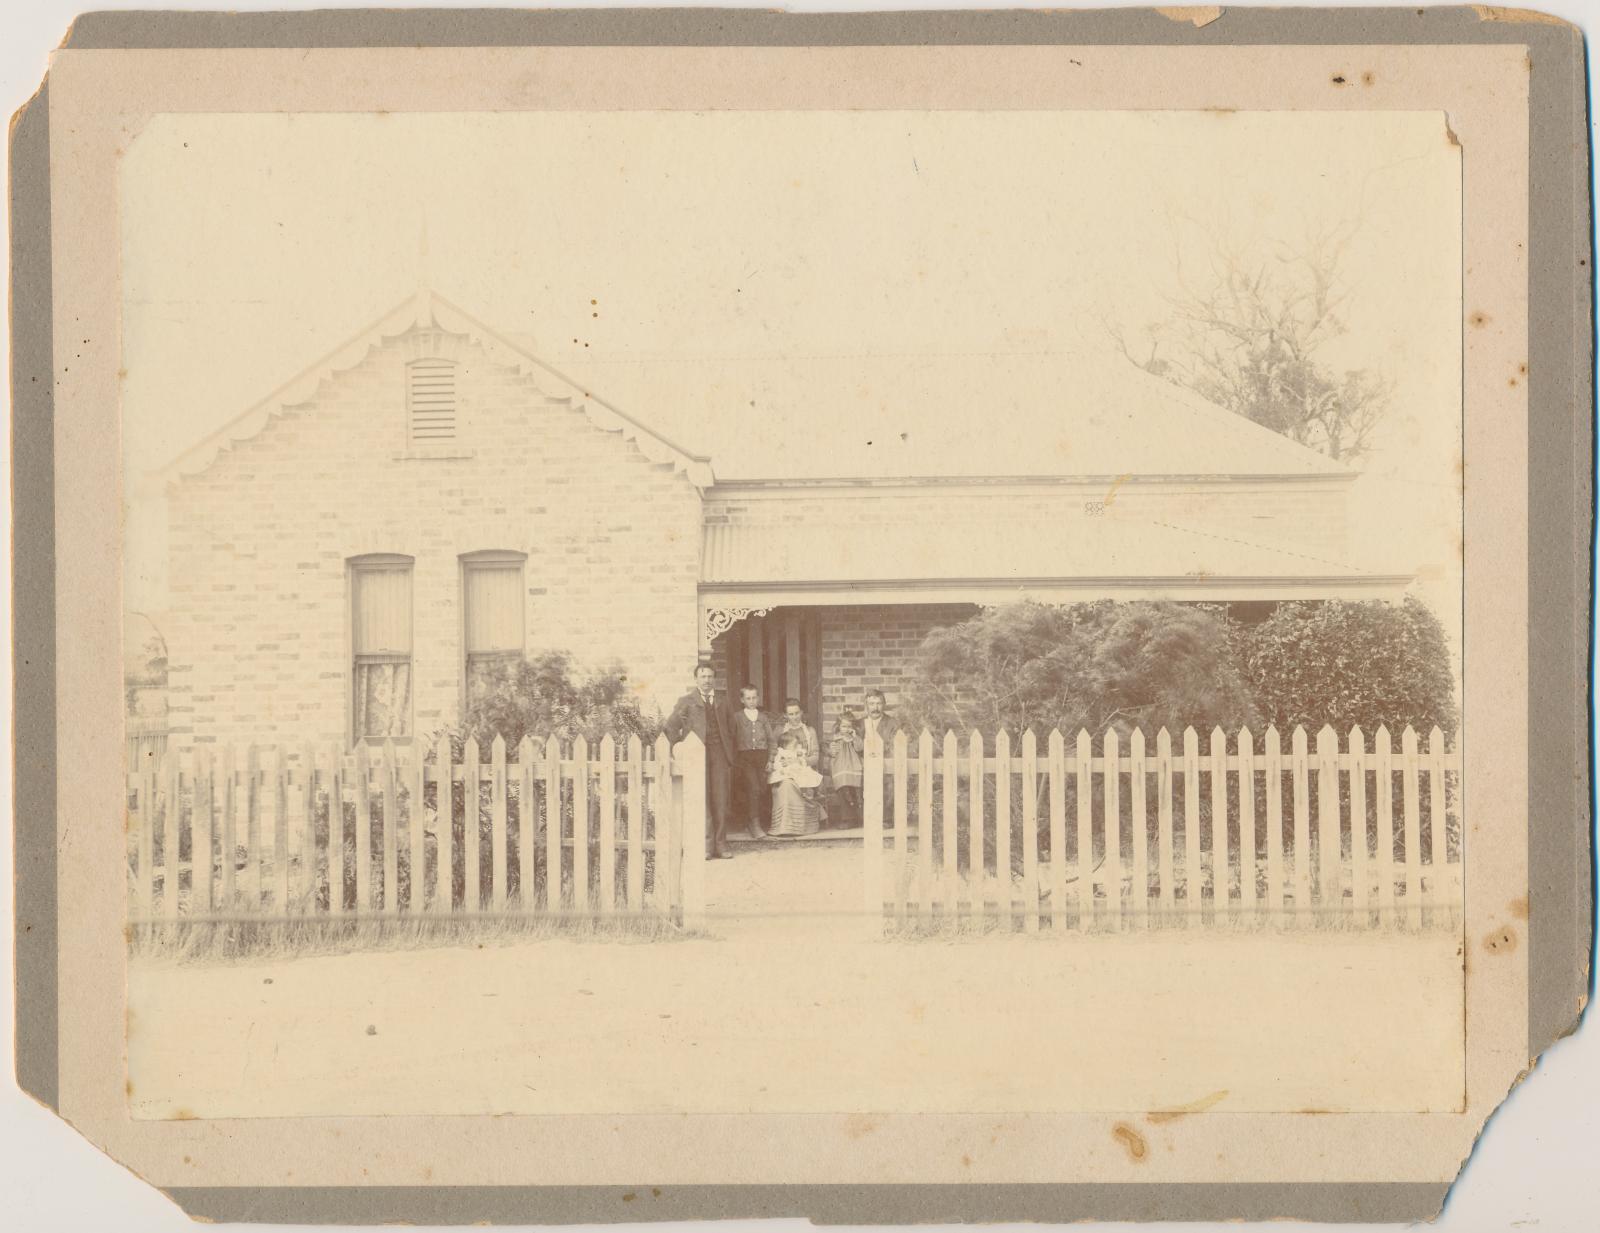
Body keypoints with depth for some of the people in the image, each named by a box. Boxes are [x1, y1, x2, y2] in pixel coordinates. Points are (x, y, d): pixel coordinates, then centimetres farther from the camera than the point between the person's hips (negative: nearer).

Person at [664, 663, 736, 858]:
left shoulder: (722, 703, 20)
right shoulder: (686, 701, 9)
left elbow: (730, 728, 20)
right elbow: (671, 726, 4)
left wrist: (730, 755, 10)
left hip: (719, 754, 3)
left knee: (720, 800, -2)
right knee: (702, 800, -7)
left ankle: (720, 844, 2)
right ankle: (706, 844, -7)